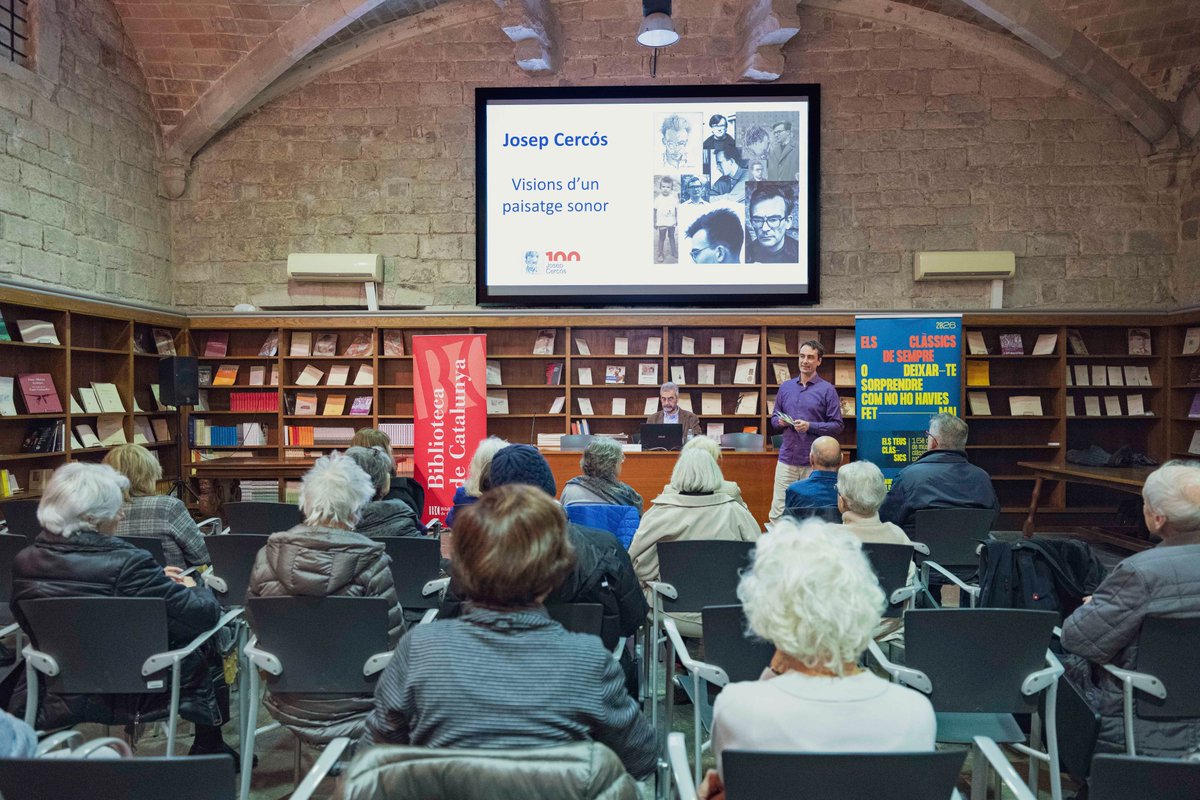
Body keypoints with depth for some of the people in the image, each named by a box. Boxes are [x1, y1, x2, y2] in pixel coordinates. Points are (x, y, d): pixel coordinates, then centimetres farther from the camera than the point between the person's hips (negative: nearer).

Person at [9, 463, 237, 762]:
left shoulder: (24, 562, -9)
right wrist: (196, 589, 3)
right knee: (205, 644, 20)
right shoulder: (127, 563, -28)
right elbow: (203, 614, -24)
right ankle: (208, 749, 32)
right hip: (133, 697, -6)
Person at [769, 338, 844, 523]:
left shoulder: (827, 389, 0)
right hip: (787, 458, 3)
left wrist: (810, 426, -16)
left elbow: (837, 425, -3)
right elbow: (774, 419, 18)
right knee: (777, 513, 0)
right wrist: (780, 422, -5)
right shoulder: (785, 387, 12)